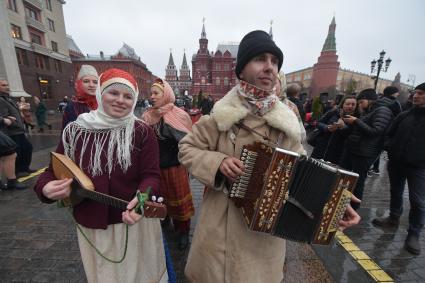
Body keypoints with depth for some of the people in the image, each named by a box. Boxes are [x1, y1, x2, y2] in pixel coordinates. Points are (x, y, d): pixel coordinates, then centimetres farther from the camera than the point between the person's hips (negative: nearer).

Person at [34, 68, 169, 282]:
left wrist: (142, 199, -34)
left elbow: (151, 175, -15)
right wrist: (46, 187, -14)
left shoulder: (142, 132, -12)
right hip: (91, 225, 3)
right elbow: (54, 170, 7)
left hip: (134, 219, -2)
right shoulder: (75, 131, -2)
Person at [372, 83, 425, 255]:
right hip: (396, 162, 4)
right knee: (395, 192, 17)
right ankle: (394, 218, 35)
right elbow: (390, 134, 14)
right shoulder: (404, 115, 7)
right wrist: (390, 149, -1)